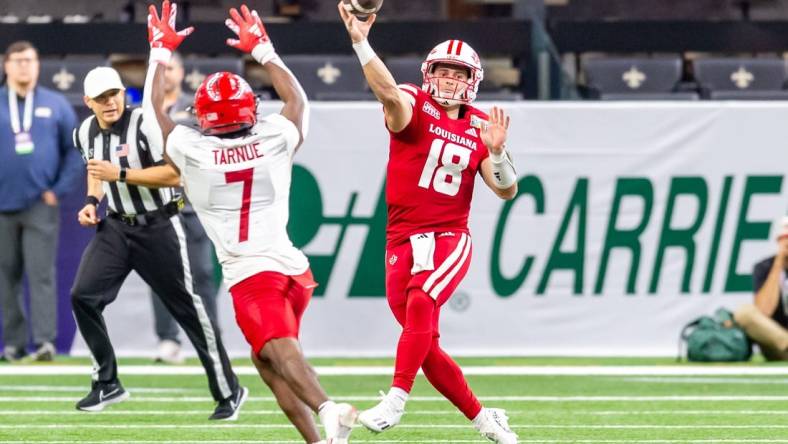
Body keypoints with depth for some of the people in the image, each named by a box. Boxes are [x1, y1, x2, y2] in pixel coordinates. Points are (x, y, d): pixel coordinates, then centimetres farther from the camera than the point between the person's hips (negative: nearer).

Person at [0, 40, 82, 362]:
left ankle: (45, 340, -13)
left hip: (42, 205, -1)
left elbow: (75, 151, 7)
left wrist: (59, 190, -2)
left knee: (41, 274, -9)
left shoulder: (56, 105, 6)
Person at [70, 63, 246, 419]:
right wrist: (92, 201, 6)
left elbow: (174, 175, -25)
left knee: (187, 308, -2)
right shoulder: (86, 132, 3)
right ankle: (107, 384, 8)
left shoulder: (145, 125, -19)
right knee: (83, 296, -8)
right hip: (115, 227, 6)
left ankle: (229, 392, 8)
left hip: (157, 227, -6)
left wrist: (121, 174, -28)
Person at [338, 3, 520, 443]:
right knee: (427, 347, 3)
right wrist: (360, 43, -43)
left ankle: (396, 400, -30)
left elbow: (507, 190, 6)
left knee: (421, 304, -29)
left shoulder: (479, 127, 8)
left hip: (450, 238, 0)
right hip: (403, 239, 0)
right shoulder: (412, 107, -1)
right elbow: (389, 92, -26)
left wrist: (497, 151, -13)